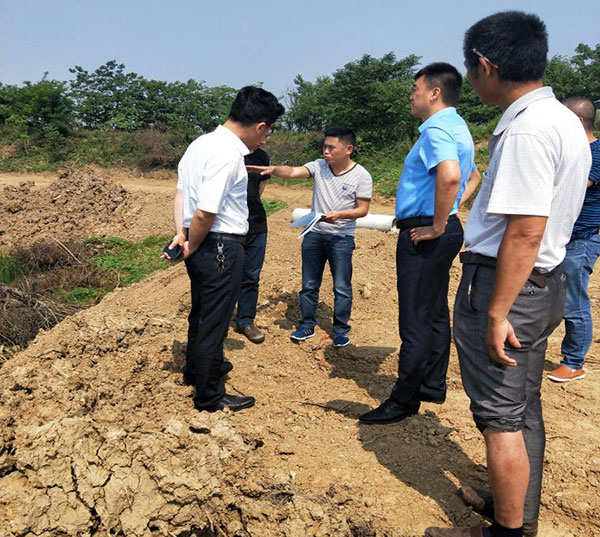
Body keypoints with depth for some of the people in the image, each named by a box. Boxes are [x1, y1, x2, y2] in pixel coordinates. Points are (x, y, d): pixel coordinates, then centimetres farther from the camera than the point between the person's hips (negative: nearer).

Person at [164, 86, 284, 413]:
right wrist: (192, 247, -10)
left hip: (201, 246, 10)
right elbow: (205, 213, -25)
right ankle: (210, 396, 22)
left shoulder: (201, 143, 8)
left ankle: (196, 369, 49)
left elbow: (181, 190, 10)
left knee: (201, 311, 26)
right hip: (222, 248, -10)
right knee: (214, 321, 5)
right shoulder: (228, 155, -22)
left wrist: (181, 233, 3)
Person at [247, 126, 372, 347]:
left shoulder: (361, 176, -8)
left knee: (342, 287, 4)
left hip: (342, 238, -3)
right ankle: (307, 325, 25)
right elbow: (292, 172, -14)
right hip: (314, 234, 3)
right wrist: (273, 169, -34)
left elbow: (363, 209, -7)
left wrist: (339, 215, -24)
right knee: (309, 285, 11)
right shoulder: (319, 166, 0)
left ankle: (341, 329, 20)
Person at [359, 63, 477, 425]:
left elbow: (449, 175, -36)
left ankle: (405, 400, 7)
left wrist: (437, 226, -25)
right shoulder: (457, 127, 17)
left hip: (424, 235, -11)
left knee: (416, 320, -3)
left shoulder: (437, 130, -16)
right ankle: (433, 386, 30)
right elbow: (472, 176, 32)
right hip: (445, 230, 11)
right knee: (435, 314, 17)